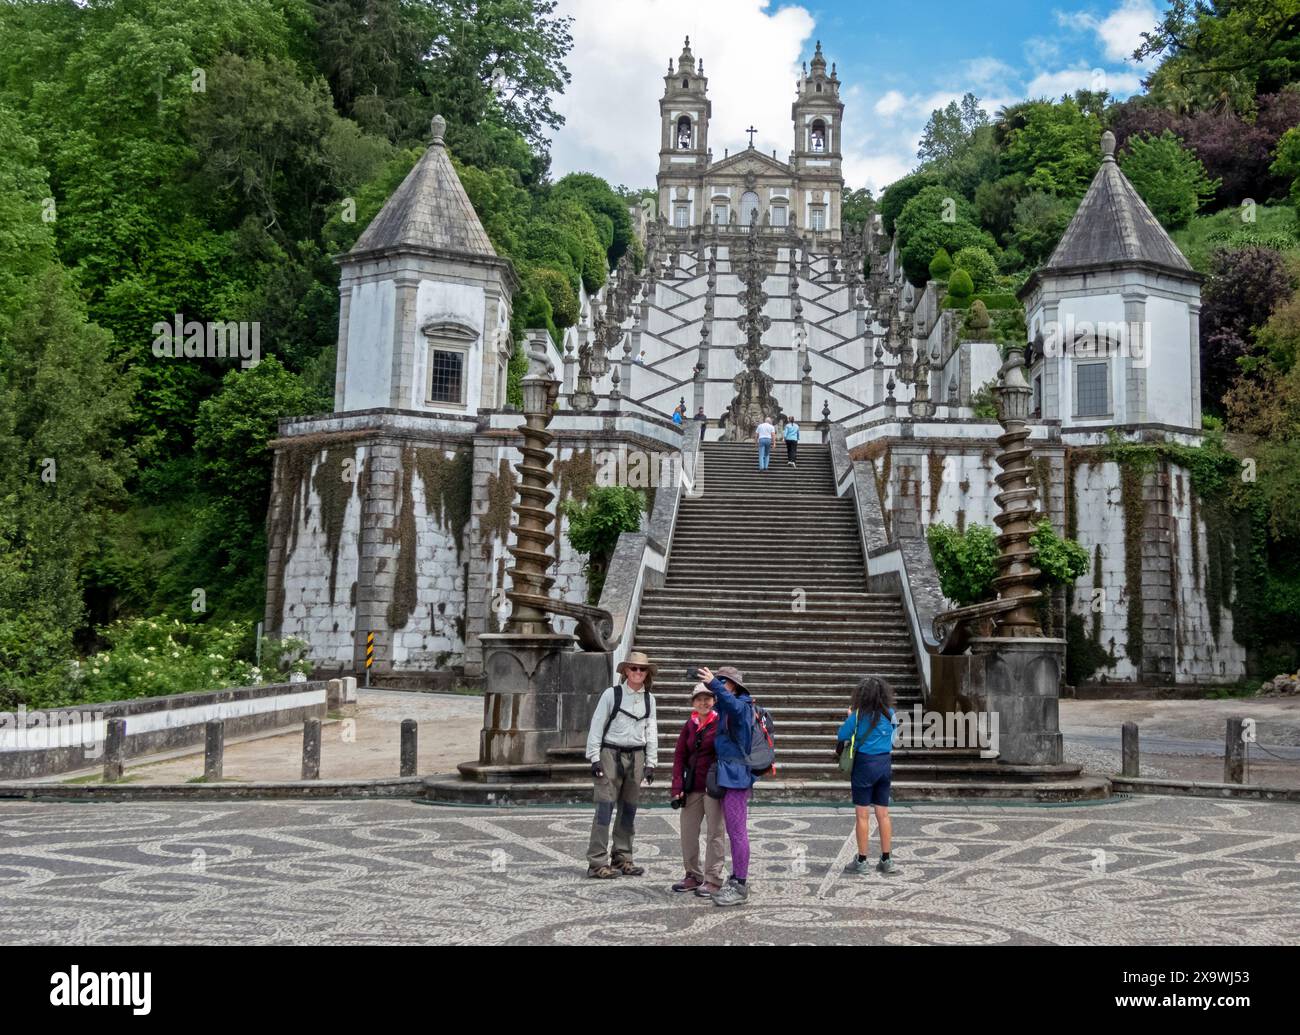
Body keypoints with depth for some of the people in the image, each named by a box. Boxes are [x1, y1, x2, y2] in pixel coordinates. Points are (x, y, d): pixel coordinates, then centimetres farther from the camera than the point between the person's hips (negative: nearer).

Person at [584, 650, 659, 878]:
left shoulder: (649, 699, 9)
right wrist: (594, 757, -7)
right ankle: (597, 862, -6)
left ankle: (622, 859, 19)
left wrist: (650, 762, 7)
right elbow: (596, 726, -3)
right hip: (611, 754, -4)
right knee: (605, 807, -7)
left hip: (636, 756, 5)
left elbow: (651, 731, 12)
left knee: (629, 809, 9)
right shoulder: (612, 694, -4)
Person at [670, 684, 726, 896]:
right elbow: (680, 756, 8)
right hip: (692, 787, 6)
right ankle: (693, 876, 24)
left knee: (714, 833, 1)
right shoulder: (689, 725, 8)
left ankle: (713, 880, 8)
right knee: (687, 831, 11)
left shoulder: (721, 723, -7)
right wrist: (678, 787, 2)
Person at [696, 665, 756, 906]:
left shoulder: (742, 706, -12)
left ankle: (740, 886, -5)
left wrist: (714, 685, -47)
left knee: (737, 830, -8)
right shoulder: (724, 709, 18)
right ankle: (737, 880, 25)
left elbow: (733, 705, -33)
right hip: (730, 777, 10)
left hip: (736, 776, -10)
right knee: (734, 830, 16)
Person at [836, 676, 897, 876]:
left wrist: (850, 717, 11)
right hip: (885, 763, 5)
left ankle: (862, 861, 7)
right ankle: (886, 860, 16)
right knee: (883, 813, 11)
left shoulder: (859, 714, -13)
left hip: (865, 763, -5)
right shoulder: (889, 714, 1)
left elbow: (841, 735, -8)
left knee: (862, 814, 3)